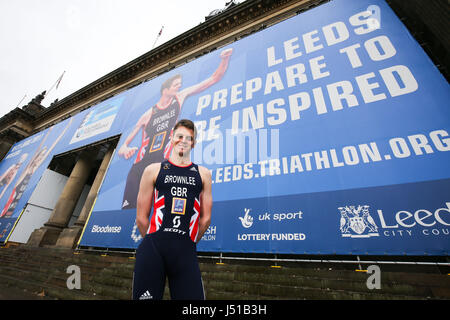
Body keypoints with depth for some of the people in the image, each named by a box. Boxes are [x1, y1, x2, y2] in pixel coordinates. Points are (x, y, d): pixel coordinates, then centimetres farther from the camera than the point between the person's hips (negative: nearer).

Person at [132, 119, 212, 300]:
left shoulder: (203, 174, 7)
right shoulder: (153, 170, 4)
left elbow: (206, 218, 9)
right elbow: (141, 217, 4)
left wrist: (188, 243, 12)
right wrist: (155, 241, 8)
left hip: (186, 253, 1)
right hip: (152, 250, 0)